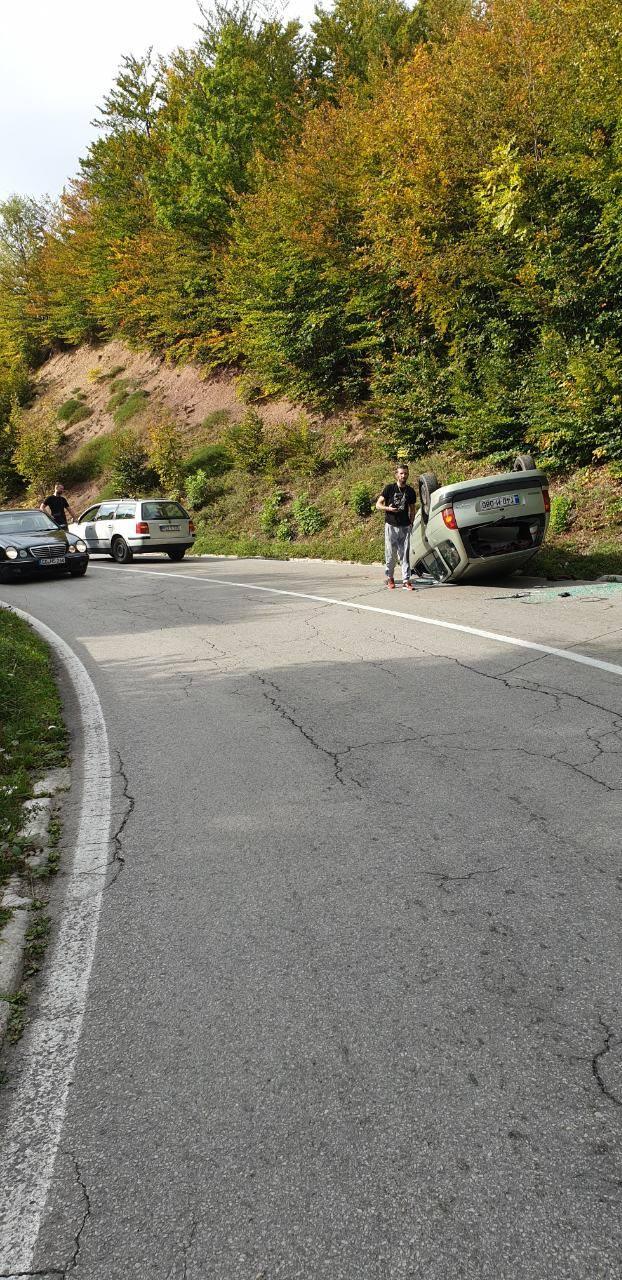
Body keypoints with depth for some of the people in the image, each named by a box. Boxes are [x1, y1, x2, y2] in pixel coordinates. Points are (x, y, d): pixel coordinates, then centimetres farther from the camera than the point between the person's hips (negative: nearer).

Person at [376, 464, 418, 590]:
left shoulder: (410, 491, 8)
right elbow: (378, 505, 1)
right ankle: (389, 578, 18)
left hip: (405, 526, 2)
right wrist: (388, 508, -18)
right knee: (390, 554, 2)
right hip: (391, 526, -2)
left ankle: (406, 580, -4)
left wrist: (411, 522, 6)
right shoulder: (389, 488, 0)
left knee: (405, 555, -3)